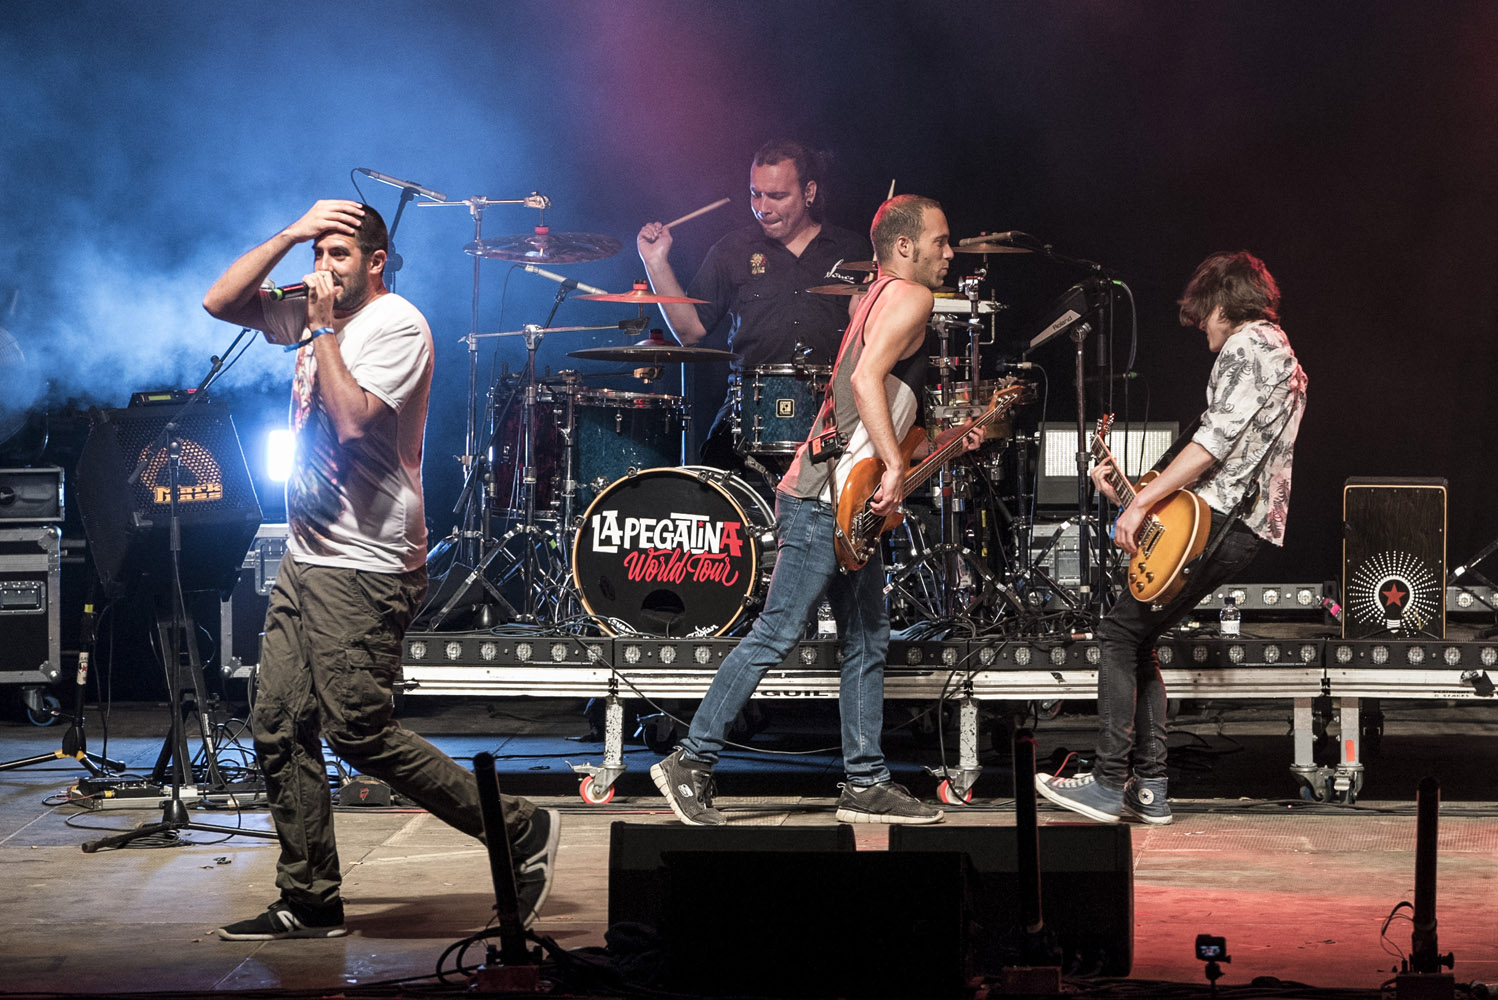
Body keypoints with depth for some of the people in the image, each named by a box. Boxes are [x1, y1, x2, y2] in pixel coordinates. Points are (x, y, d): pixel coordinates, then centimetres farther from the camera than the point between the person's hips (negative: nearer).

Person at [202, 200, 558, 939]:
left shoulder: (397, 325, -11)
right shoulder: (313, 314, 14)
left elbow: (353, 419, -23)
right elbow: (218, 302, 10)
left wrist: (324, 330, -15)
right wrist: (290, 234, 1)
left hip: (364, 567, -9)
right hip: (306, 557, 9)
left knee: (358, 733, -9)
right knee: (279, 732, 5)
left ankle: (521, 830, 1)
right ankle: (309, 902, 13)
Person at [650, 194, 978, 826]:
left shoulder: (879, 299, 21)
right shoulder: (911, 297, -8)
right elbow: (866, 378, -24)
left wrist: (947, 439, 22)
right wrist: (896, 467, -26)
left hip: (846, 506, 11)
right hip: (827, 499, -11)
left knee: (867, 643, 10)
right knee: (775, 637, -9)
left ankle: (865, 784, 13)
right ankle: (692, 763, -5)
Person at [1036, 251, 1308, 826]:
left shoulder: (1246, 343, -5)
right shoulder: (1288, 362, 27)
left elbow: (1216, 440, -18)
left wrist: (1141, 503, -17)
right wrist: (1131, 484, 23)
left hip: (1219, 519, -10)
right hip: (1250, 525, 10)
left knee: (1120, 632, -8)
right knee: (1137, 638, 11)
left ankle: (1109, 783, -10)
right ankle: (1147, 787, 8)